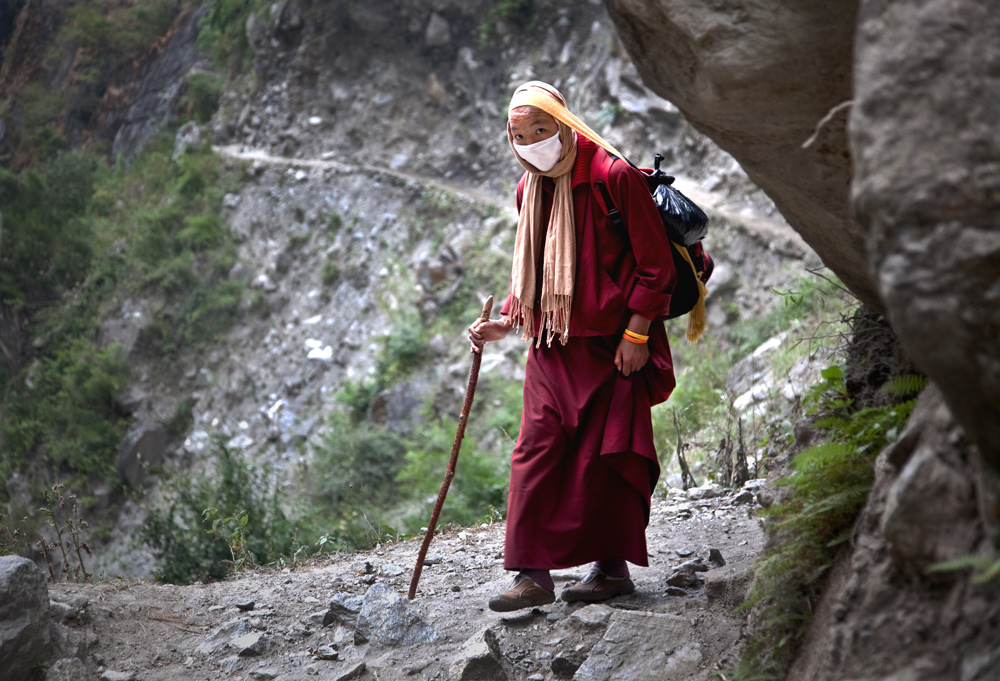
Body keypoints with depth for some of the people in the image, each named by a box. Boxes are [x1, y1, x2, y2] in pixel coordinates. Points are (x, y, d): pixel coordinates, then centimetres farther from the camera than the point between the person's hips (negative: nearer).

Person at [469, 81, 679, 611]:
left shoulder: (614, 177, -10)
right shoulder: (530, 190, 12)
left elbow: (655, 262, -9)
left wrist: (636, 333, -13)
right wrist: (506, 322, 9)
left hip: (610, 344, -6)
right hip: (550, 348, 6)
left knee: (606, 453, -1)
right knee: (536, 453, -2)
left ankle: (613, 565, 11)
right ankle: (533, 573, -1)